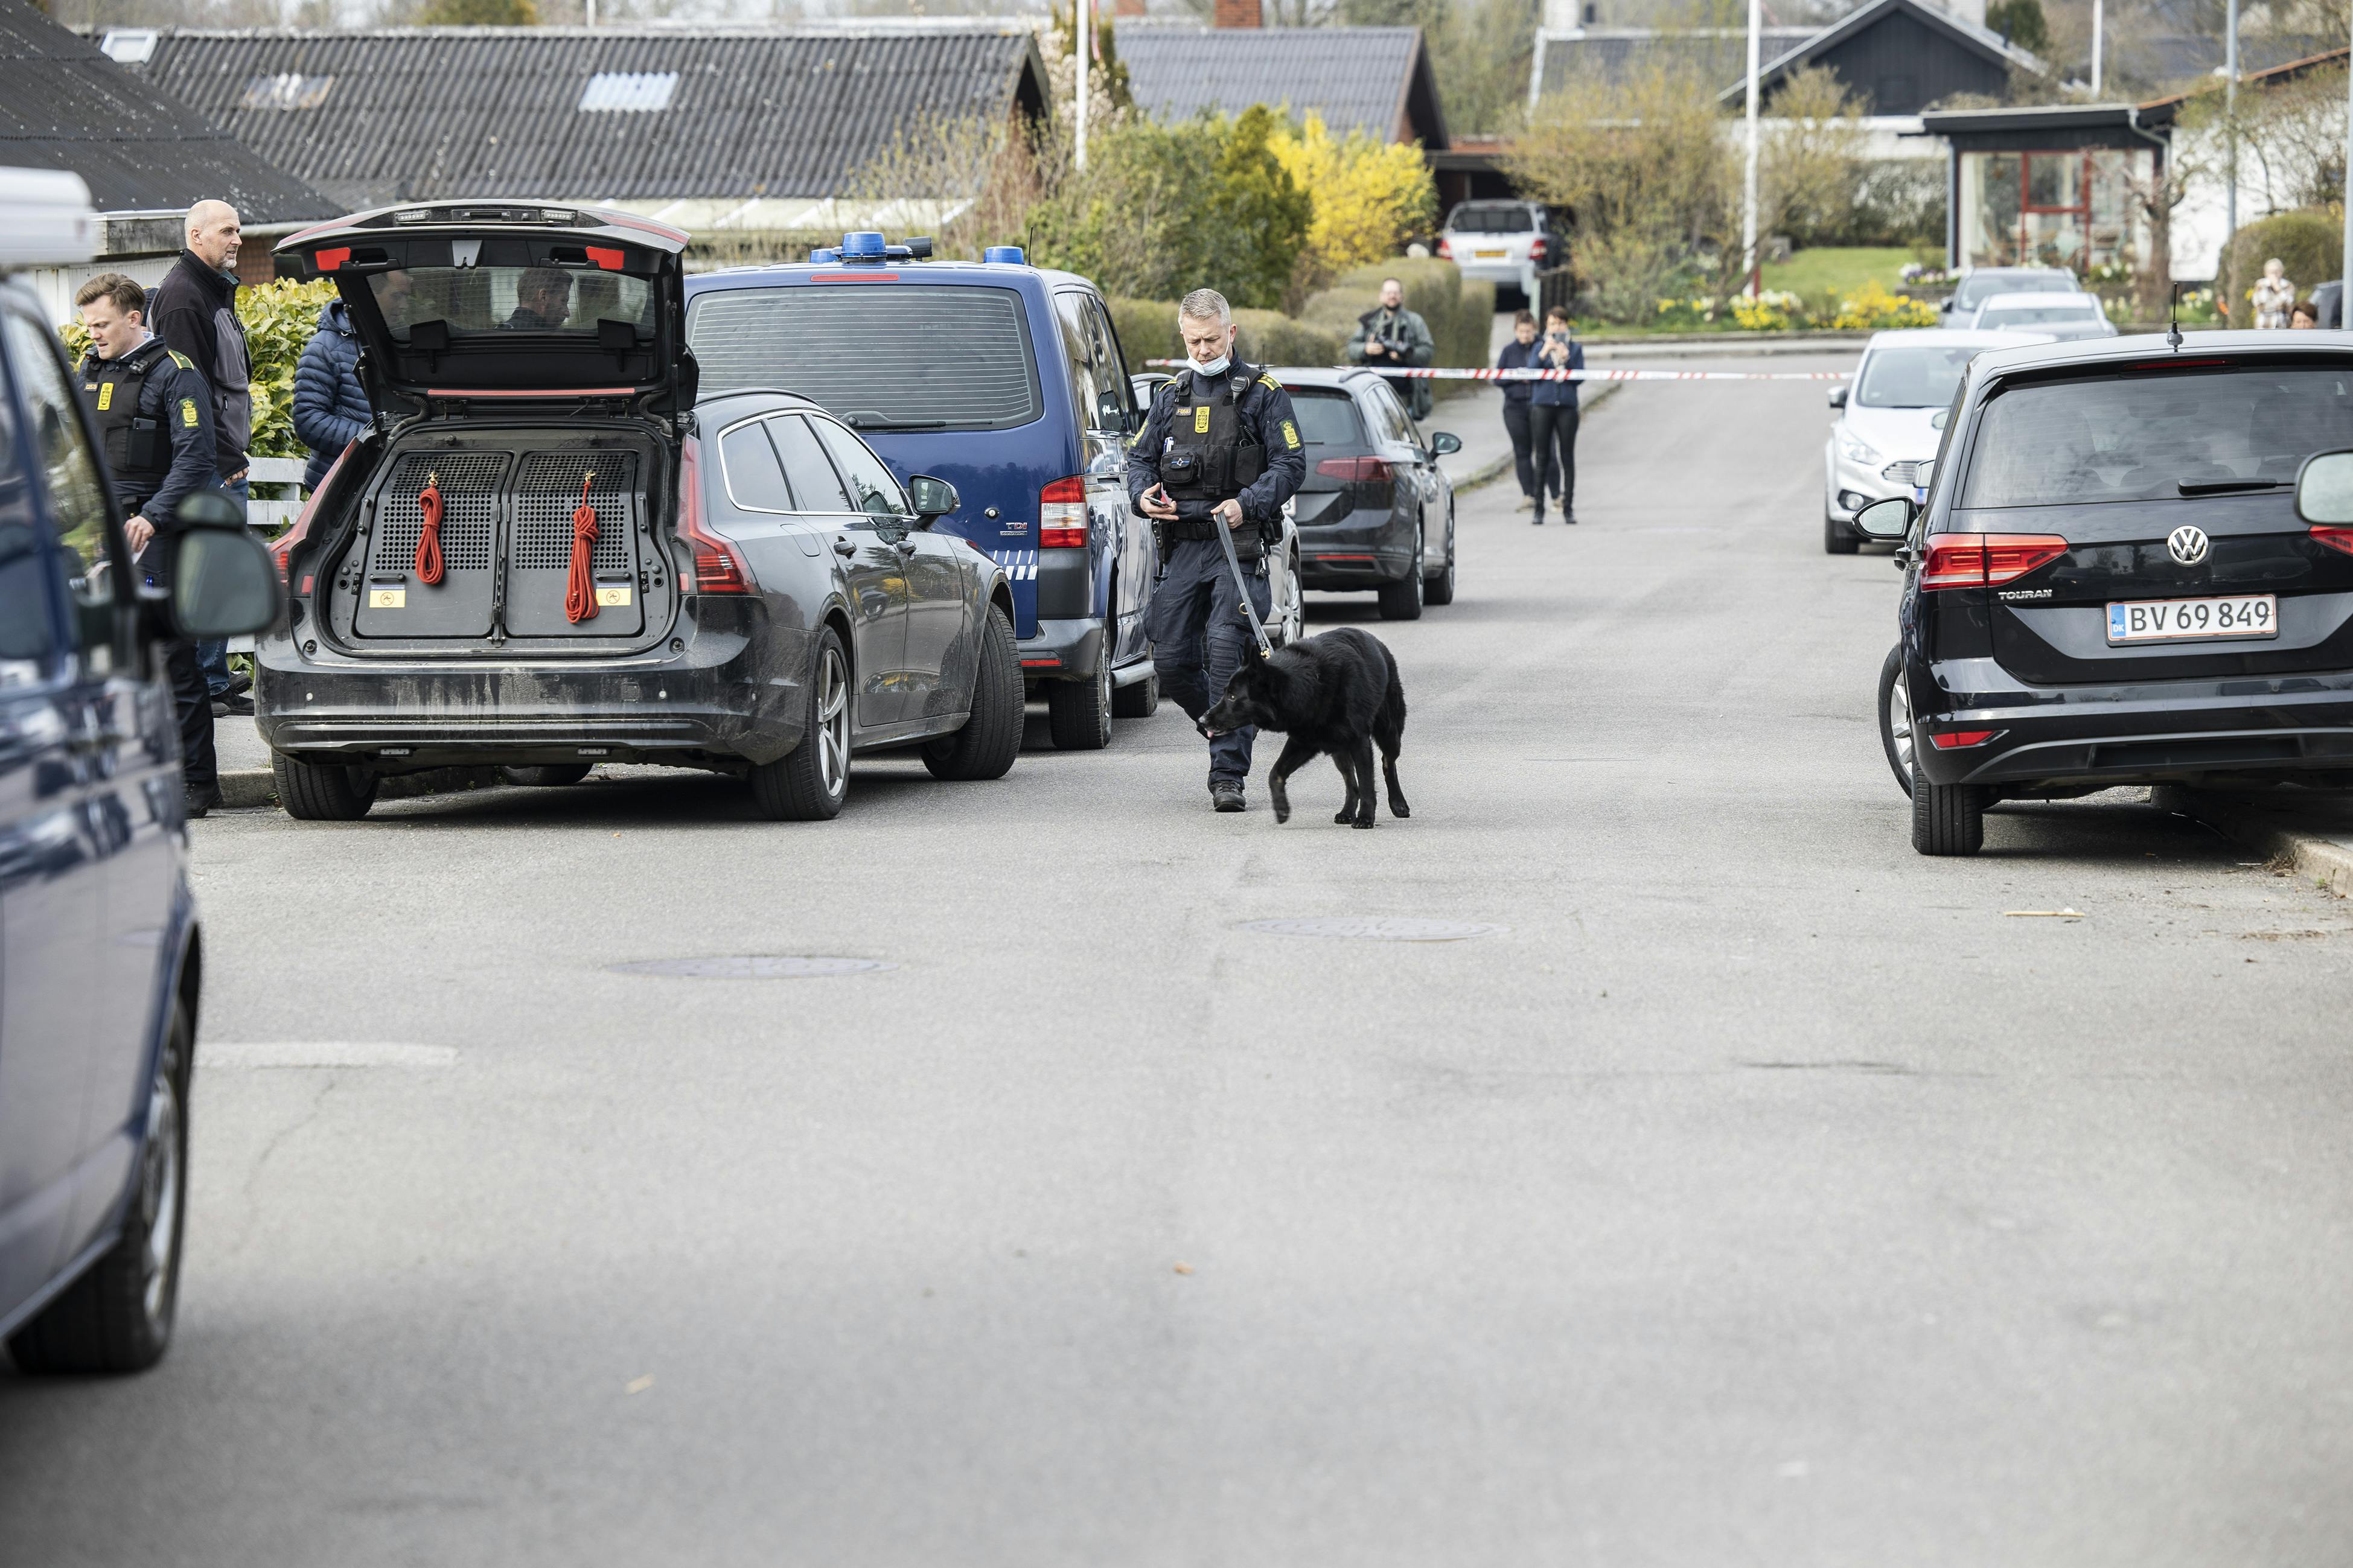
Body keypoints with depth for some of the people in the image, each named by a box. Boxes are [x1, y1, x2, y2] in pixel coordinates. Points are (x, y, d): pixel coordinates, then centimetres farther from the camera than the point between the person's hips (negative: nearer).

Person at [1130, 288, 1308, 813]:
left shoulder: (1262, 393, 2)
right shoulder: (1169, 396, 17)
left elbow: (1291, 464, -3)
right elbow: (1141, 458, 21)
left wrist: (1246, 503, -19)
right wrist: (1142, 495, -3)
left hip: (1238, 545, -5)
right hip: (1182, 547, 5)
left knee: (1227, 652, -16)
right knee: (1171, 661, 2)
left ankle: (1228, 774, -12)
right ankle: (1230, 731, 26)